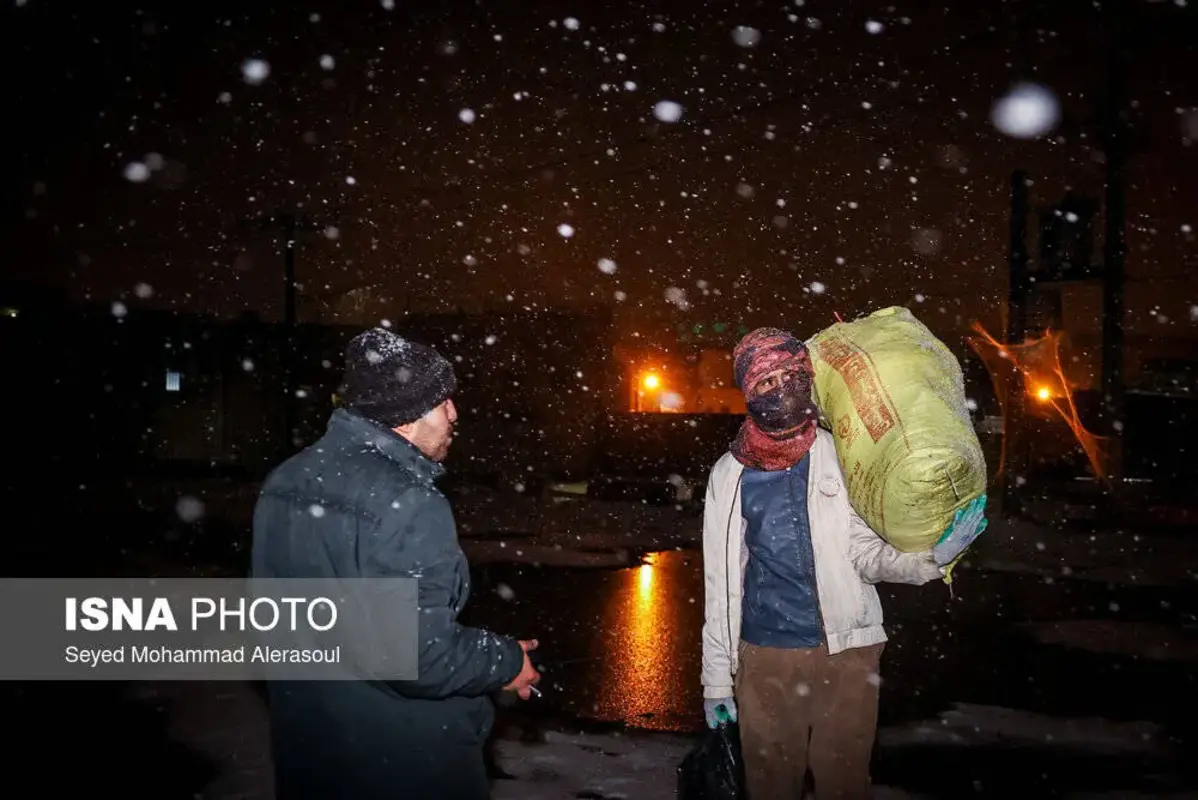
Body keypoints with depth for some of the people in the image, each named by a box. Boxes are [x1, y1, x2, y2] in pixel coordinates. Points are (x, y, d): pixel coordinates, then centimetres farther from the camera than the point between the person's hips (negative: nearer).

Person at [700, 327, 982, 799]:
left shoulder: (843, 458, 0)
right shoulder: (730, 475, 2)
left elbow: (866, 553, -5)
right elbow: (720, 583, 4)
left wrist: (930, 559, -24)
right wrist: (716, 679, 5)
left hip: (847, 654, -1)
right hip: (764, 659, 1)